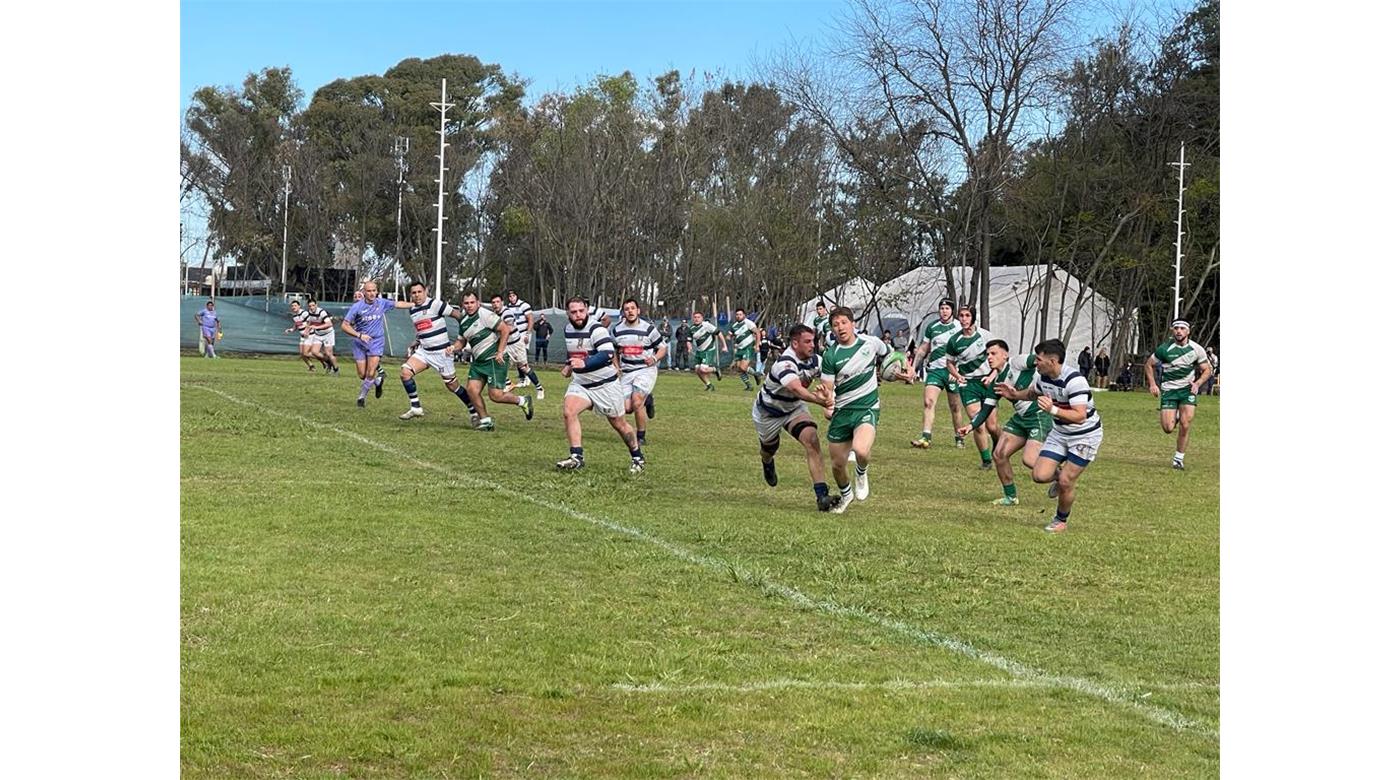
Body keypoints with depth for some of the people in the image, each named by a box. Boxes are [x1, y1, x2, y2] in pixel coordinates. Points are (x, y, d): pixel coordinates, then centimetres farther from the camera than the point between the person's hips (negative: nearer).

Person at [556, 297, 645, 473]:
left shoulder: (596, 329, -20)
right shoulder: (567, 329, 3)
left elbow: (608, 354, -34)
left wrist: (584, 364, -43)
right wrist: (570, 365, 20)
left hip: (606, 385, -5)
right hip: (580, 384, 5)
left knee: (619, 424, 7)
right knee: (568, 411, -22)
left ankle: (638, 459, 29)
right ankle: (576, 458, -21)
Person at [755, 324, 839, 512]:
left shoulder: (814, 360, -14)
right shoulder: (784, 363, -36)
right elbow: (797, 389, -52)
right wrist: (818, 400, -69)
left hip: (795, 408, 4)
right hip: (768, 411, -4)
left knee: (812, 440, -21)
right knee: (769, 449, 19)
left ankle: (822, 495, -27)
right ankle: (767, 464, 62)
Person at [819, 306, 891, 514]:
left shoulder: (870, 342, -4)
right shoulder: (830, 356, -9)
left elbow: (886, 355, 20)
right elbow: (827, 388, -9)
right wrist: (827, 403, -29)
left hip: (867, 408, -1)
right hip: (842, 411, 1)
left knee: (860, 451, -30)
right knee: (837, 465, 7)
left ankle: (862, 473, 7)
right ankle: (845, 495, 40)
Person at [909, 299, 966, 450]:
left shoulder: (959, 326, -1)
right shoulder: (932, 327, 8)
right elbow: (923, 349, 17)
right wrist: (913, 367, 11)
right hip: (934, 369, 2)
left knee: (955, 406, 5)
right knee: (929, 402, -14)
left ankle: (959, 438, 20)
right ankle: (926, 437, -18)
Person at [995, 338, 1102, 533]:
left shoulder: (1075, 380, -29)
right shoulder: (1043, 377, -5)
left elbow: (1079, 416, -35)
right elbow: (1032, 393, 20)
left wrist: (1053, 409, -47)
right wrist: (1015, 395, 2)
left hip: (1085, 435, -7)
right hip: (1059, 432, 7)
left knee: (1065, 482, -9)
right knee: (1040, 475, -9)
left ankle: (1061, 521, 17)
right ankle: (1058, 474, 27)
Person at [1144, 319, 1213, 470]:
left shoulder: (1196, 349, -3)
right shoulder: (1165, 349, -8)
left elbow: (1207, 370, 7)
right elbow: (1149, 364, 4)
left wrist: (1197, 383, -10)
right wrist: (1152, 384, -6)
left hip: (1188, 389, 1)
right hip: (1169, 390, -1)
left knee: (1185, 423, -14)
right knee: (1168, 428, -9)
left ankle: (1179, 458, 1)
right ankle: (1173, 418, 30)